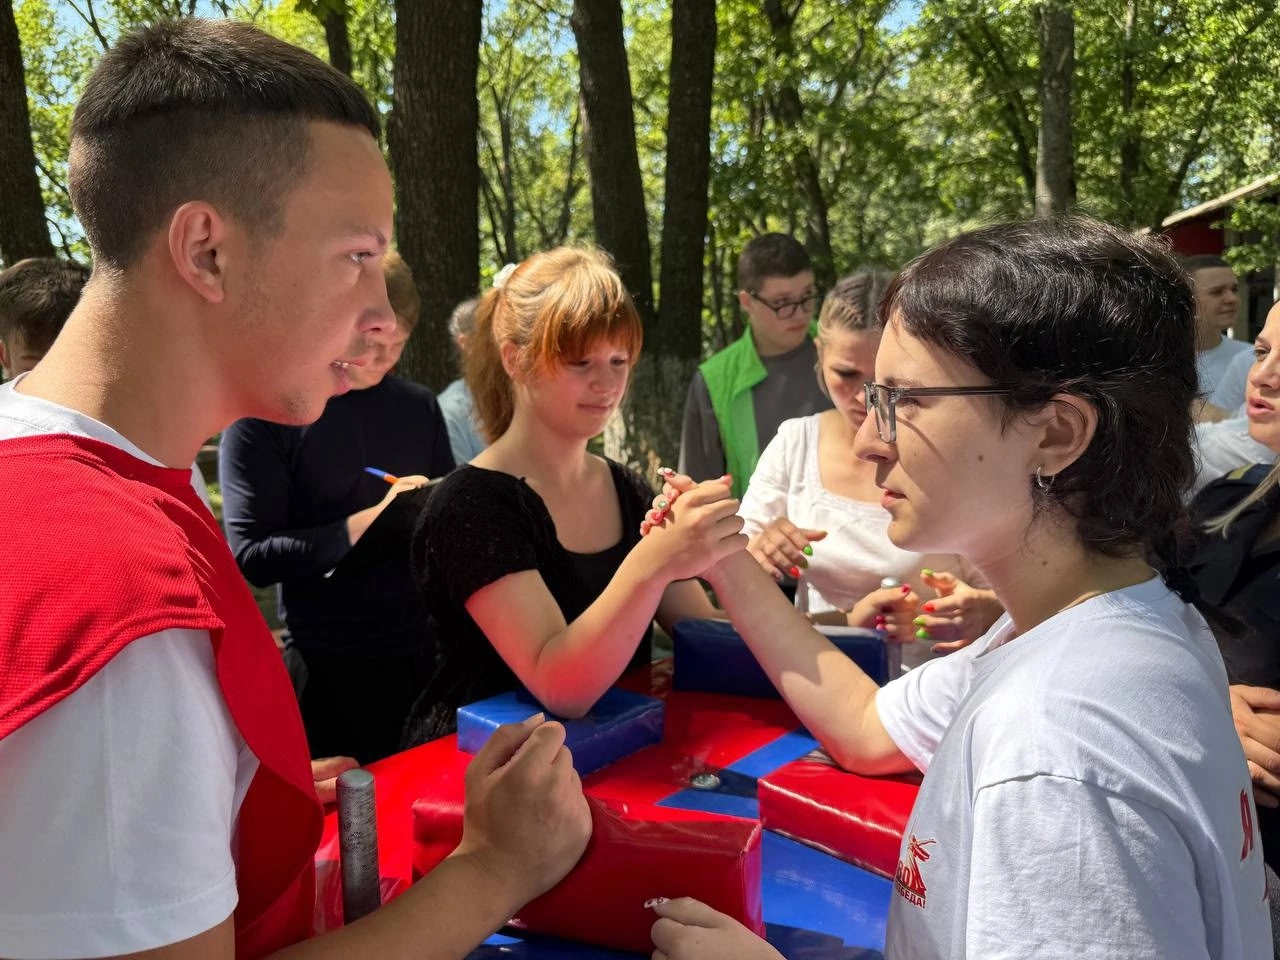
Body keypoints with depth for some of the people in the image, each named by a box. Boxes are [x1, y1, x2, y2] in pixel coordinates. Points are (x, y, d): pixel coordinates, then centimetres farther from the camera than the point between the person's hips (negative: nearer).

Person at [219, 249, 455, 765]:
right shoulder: (263, 414, -9)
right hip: (333, 663, -4)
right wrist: (372, 519, -21)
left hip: (428, 646, 5)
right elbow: (251, 556, -14)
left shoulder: (418, 405, 6)